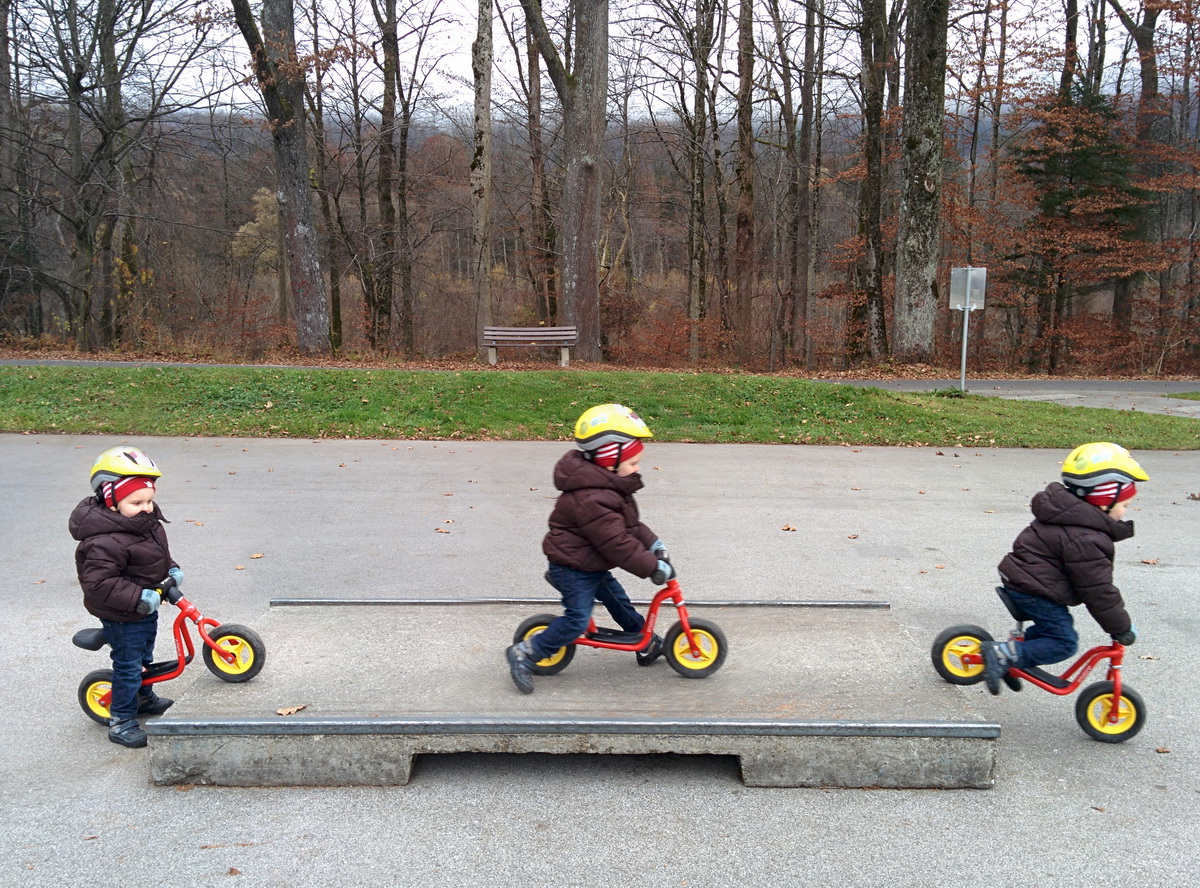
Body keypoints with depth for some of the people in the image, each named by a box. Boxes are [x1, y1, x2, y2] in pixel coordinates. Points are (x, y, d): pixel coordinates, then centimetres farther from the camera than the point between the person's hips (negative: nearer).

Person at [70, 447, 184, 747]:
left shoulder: (147, 521, -2)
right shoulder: (106, 542, -33)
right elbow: (98, 582, -34)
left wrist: (170, 568, -2)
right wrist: (137, 597, -35)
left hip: (146, 607, 9)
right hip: (123, 618, -9)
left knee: (143, 657, 27)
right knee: (128, 666, 4)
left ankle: (144, 698, 49)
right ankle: (121, 722, 19)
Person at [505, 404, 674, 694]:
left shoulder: (611, 487, 2)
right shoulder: (592, 500, -33)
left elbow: (630, 524, 13)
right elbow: (617, 545, -32)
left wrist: (654, 543, 2)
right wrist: (654, 567, -25)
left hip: (591, 565, 10)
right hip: (573, 569, -10)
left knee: (616, 597, 21)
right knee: (577, 620, -9)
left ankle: (647, 643, 40)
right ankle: (523, 654, 2)